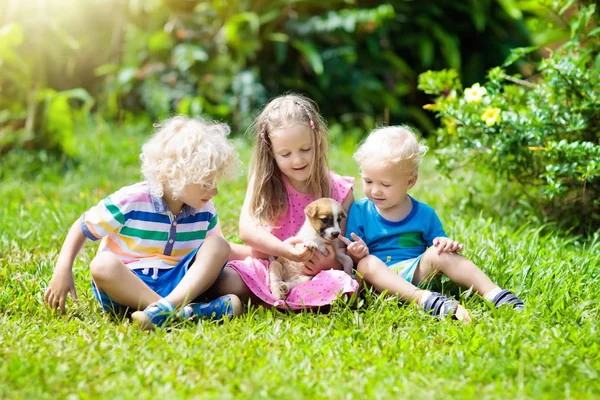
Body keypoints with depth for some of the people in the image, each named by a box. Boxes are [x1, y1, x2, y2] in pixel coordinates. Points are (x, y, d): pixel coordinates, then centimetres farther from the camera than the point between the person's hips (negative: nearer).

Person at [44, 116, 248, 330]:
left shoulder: (205, 212, 3)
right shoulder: (130, 202, -12)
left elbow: (218, 249, 21)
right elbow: (82, 228, -3)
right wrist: (63, 270, -14)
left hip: (178, 284, 4)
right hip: (126, 284, -4)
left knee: (218, 247, -19)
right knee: (103, 265, -38)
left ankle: (168, 305, -42)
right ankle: (186, 311, -47)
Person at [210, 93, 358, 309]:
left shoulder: (339, 191, 1)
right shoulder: (263, 182, 2)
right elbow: (246, 228, -11)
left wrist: (331, 263, -22)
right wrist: (285, 250, -29)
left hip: (313, 275, 1)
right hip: (266, 269, 0)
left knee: (342, 286, -35)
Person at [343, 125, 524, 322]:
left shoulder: (424, 214, 7)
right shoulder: (359, 212, 4)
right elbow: (351, 259, 2)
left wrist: (447, 245, -14)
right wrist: (357, 254, -22)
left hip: (416, 273, 1)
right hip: (380, 278, -1)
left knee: (438, 252, -24)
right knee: (368, 263, -34)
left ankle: (493, 293, -32)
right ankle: (424, 298, -52)